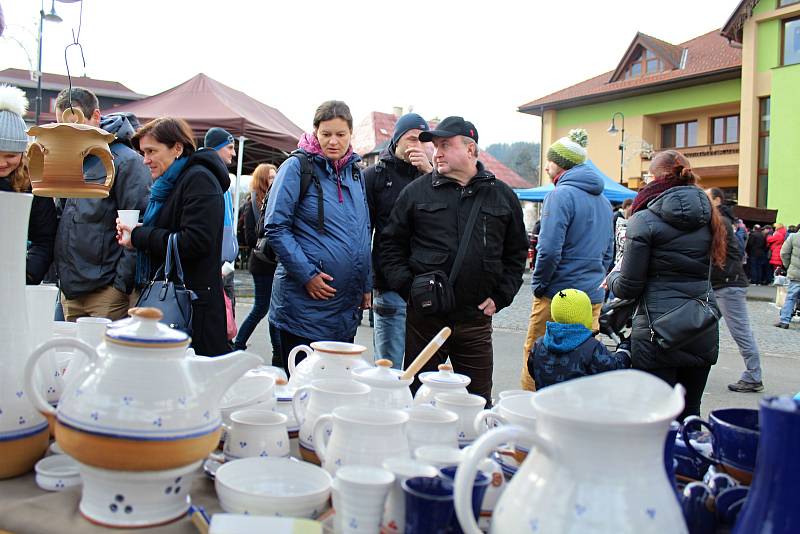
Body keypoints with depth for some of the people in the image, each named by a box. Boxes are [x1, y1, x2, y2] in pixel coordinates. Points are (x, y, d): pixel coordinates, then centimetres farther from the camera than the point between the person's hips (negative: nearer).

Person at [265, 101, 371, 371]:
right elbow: (276, 228, -11)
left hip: (347, 307, 6)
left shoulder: (355, 172, 12)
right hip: (304, 304, -6)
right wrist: (307, 275, -18)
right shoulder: (297, 167, -7)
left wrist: (366, 285, 13)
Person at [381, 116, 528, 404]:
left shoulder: (503, 196, 8)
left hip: (476, 319, 1)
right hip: (424, 317, -1)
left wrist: (500, 297, 4)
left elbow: (517, 253, 14)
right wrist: (407, 287, -6)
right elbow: (392, 244, 7)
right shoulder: (416, 191, 4)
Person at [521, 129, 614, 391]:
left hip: (558, 294, -8)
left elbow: (549, 249, -19)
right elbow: (608, 252, 20)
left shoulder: (561, 194, -12)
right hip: (593, 296, 8)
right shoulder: (603, 200, 14)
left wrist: (539, 285, -7)